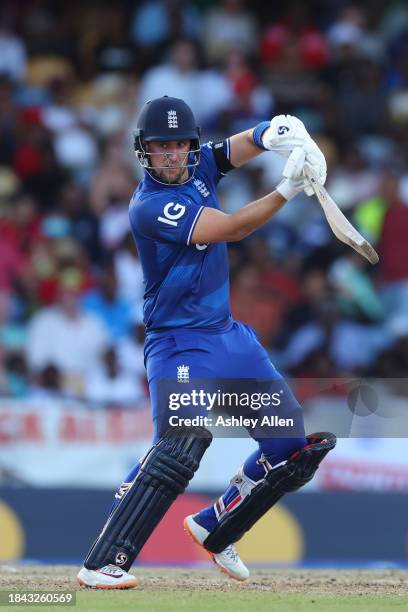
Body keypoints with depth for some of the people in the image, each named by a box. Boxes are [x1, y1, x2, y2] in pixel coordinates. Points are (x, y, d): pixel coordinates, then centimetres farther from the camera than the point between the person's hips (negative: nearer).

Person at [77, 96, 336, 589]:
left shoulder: (198, 168, 6)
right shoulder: (149, 206, -17)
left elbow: (244, 144, 2)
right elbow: (230, 229, -23)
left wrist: (275, 134, -22)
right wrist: (287, 189, -30)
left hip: (228, 336, 8)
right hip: (180, 344, -8)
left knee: (296, 445, 5)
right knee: (181, 442, -29)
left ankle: (214, 530, 20)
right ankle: (103, 564, -30)